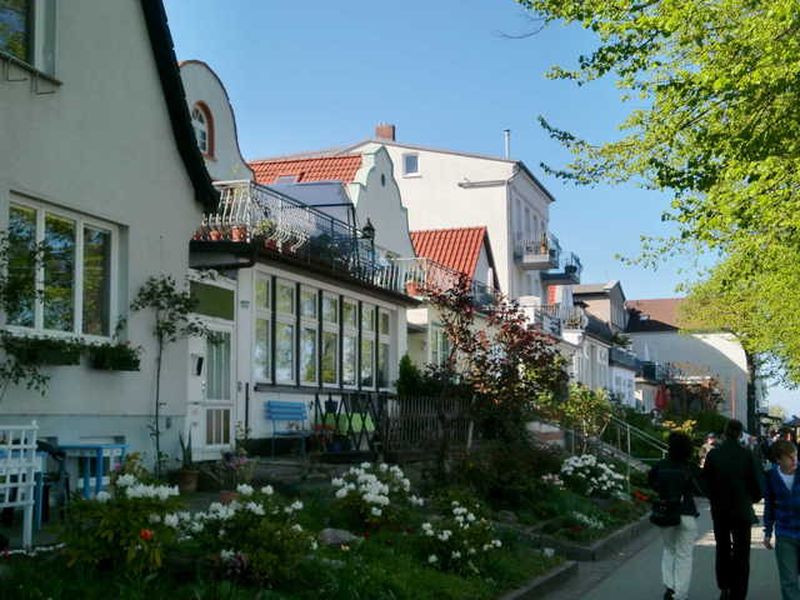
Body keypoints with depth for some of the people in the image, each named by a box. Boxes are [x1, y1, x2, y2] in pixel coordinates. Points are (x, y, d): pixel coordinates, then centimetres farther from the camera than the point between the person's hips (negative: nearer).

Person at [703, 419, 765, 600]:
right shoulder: (747, 455, -12)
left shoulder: (713, 455, -8)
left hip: (719, 510, 2)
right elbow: (757, 483, -8)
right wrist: (754, 498, 13)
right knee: (741, 554, 8)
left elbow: (705, 482, -3)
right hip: (742, 510, -2)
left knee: (722, 549, 18)